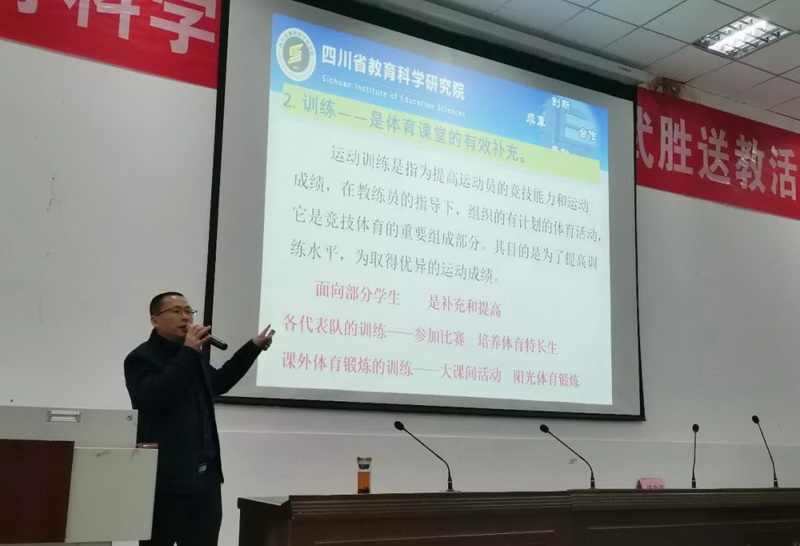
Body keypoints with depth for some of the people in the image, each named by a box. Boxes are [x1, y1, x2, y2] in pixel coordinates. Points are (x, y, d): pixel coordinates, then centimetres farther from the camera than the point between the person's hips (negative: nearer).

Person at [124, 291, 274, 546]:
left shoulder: (193, 357, 18)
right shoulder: (142, 358, -7)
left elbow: (219, 382, 33)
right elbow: (153, 397, -24)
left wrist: (254, 346, 30)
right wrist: (188, 352, -21)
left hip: (206, 475, 8)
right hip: (168, 478, -7)